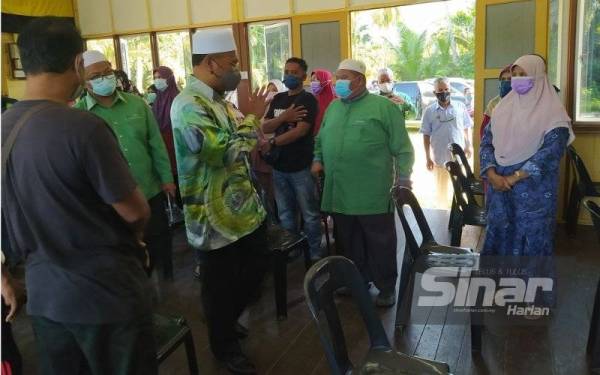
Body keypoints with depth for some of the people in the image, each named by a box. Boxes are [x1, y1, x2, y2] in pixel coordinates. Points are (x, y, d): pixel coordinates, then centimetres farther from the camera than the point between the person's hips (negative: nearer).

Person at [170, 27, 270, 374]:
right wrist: (253, 118, -17)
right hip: (217, 215, -9)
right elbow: (223, 152, -29)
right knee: (222, 284, 9)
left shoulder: (218, 99, 9)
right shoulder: (189, 105, -21)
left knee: (257, 267, 21)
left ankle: (227, 319, 46)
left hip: (245, 207, 9)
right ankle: (225, 346, 34)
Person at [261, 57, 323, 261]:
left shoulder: (308, 100, -6)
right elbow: (265, 127, 5)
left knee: (309, 214, 3)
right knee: (285, 214, 15)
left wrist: (272, 143, -21)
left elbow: (301, 130, -19)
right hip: (279, 166, 6)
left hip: (301, 167, -6)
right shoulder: (277, 99, 13)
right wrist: (283, 117, -13)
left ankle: (315, 253, 15)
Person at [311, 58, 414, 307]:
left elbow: (402, 147, -5)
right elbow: (321, 139, 24)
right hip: (339, 193, 6)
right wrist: (318, 159, 7)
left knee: (380, 242, 6)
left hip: (373, 194, -5)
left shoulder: (383, 106, -5)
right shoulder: (333, 107, 14)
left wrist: (403, 179, -10)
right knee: (349, 241, 16)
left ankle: (387, 287, 22)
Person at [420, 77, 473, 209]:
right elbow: (426, 135, 0)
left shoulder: (460, 106, 1)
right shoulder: (430, 110, -2)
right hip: (440, 158, -1)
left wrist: (468, 145, 2)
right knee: (441, 190, 12)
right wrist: (428, 158, -2)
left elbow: (467, 128, 10)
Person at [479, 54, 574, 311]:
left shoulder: (552, 112, -6)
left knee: (532, 237, 2)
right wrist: (492, 174, -11)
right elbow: (486, 142, 6)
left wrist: (514, 178, -19)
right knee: (500, 232, 11)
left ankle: (535, 294, 17)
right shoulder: (503, 108, 9)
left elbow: (551, 151, -16)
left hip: (534, 189, -4)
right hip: (499, 186, 5)